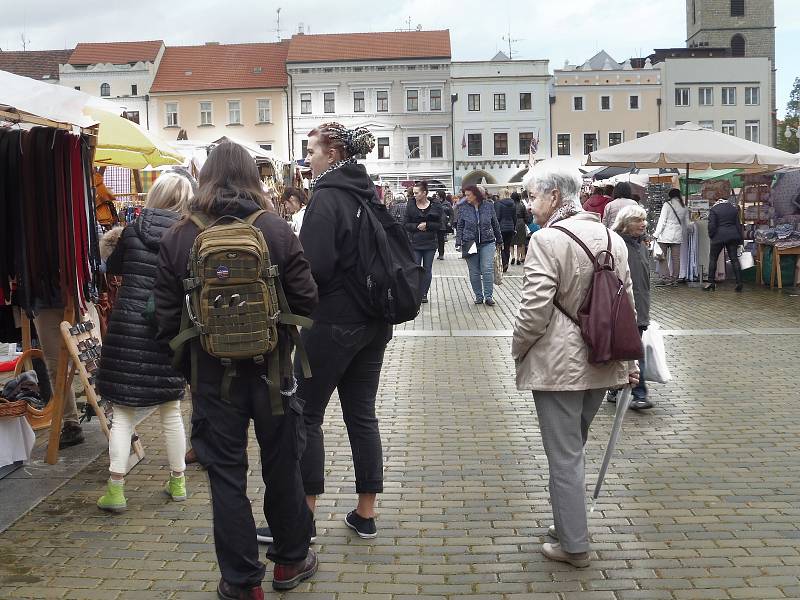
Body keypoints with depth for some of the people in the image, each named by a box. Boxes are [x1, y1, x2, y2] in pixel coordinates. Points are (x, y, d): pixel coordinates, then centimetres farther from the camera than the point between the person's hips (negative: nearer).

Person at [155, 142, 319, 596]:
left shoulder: (178, 237, -5)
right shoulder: (277, 229, -9)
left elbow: (168, 316, -2)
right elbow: (306, 300, -8)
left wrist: (187, 368, 11)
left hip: (211, 374, 0)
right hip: (271, 367, 0)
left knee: (226, 474, 10)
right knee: (282, 465, 16)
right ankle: (290, 561, 32)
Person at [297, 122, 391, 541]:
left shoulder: (327, 197, -14)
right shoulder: (368, 195, 11)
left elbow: (314, 267, -21)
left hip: (333, 324, -8)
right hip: (374, 321, 8)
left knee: (306, 415, 4)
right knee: (362, 414, 12)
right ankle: (366, 514, 19)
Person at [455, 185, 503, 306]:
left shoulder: (488, 205, 1)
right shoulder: (464, 208, -1)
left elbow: (495, 224, 10)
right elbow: (460, 227, 4)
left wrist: (499, 240, 15)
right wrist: (458, 243, -5)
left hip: (487, 243, 0)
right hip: (470, 244, 0)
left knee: (487, 269, -6)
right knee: (474, 272, 4)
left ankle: (488, 296, 2)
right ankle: (478, 296, 15)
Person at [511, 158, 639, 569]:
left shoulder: (547, 240, -16)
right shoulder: (612, 238, 6)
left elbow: (535, 311, -19)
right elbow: (627, 303, 12)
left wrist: (517, 349, -2)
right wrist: (627, 358, 20)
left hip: (559, 365, -7)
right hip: (601, 363, 7)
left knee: (564, 455, 5)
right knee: (573, 448, 21)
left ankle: (574, 545, 17)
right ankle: (570, 525, 33)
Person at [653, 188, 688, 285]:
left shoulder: (667, 205, -6)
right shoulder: (684, 207, 9)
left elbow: (662, 221, -8)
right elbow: (686, 223, 13)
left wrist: (656, 234, -5)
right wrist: (684, 235, 22)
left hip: (666, 235, -4)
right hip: (678, 235, 5)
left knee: (664, 258, 3)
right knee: (676, 258, 6)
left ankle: (668, 278, -2)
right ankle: (675, 279, 10)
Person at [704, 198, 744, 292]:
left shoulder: (714, 210, -2)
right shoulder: (734, 209, 12)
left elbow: (711, 225, -9)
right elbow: (738, 224, 12)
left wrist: (711, 236, 7)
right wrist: (740, 240, 14)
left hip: (719, 236, -4)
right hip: (733, 236, 4)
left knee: (713, 258, 6)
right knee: (734, 259, 4)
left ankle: (711, 282, 4)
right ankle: (739, 282, 0)